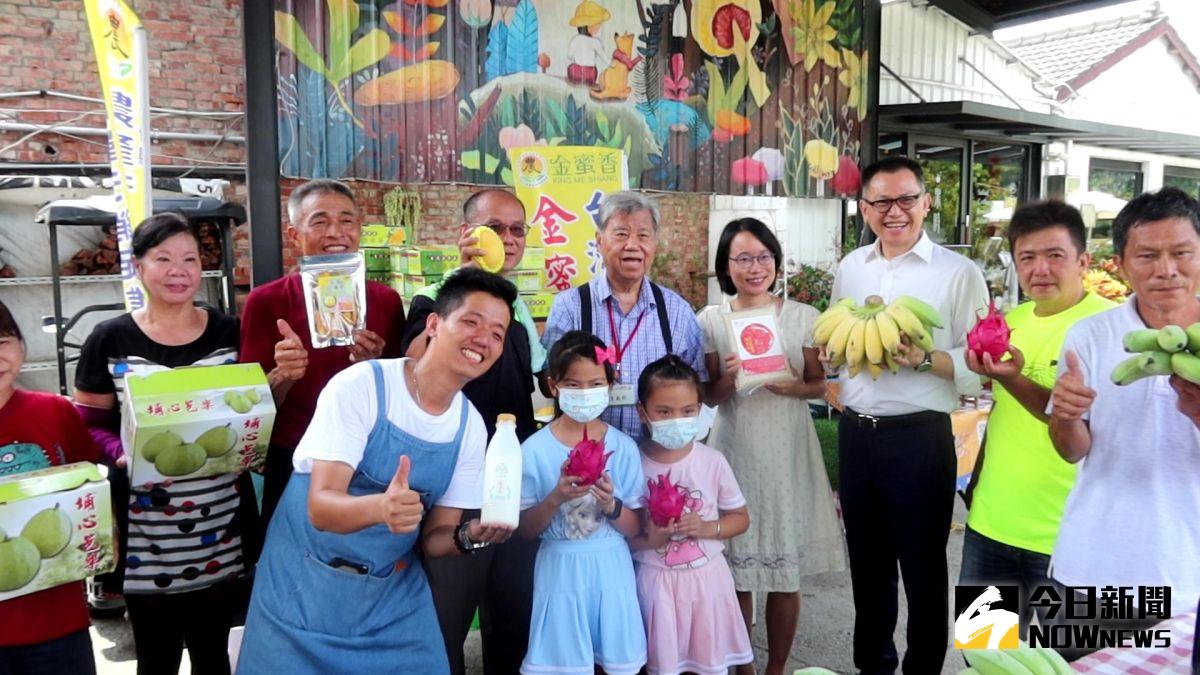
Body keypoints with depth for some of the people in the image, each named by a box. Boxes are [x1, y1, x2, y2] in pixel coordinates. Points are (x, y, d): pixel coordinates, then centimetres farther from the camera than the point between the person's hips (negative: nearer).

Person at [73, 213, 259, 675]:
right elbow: (86, 425, 1)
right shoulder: (110, 340, -3)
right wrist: (122, 454, -17)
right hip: (147, 538, -1)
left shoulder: (229, 332, 2)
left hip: (222, 533, 2)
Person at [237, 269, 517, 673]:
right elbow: (320, 507, -24)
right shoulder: (360, 386, -19)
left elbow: (432, 538, -1)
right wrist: (379, 507, -44)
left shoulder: (471, 427, -4)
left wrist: (469, 536, -23)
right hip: (306, 584, -4)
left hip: (394, 592, 4)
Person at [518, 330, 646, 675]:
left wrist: (610, 504, -19)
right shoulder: (534, 450, -7)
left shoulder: (623, 447, -3)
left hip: (611, 571, 1)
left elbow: (635, 528, 0)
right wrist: (556, 499, -21)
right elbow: (525, 529, -4)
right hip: (560, 572, -1)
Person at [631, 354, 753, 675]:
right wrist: (649, 540, -23)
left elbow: (740, 517, 4)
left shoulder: (712, 461, -6)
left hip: (706, 576, 1)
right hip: (656, 580, -1)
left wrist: (708, 528, -14)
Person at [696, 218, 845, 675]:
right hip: (734, 449, 0)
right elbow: (708, 397, 2)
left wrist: (788, 385, -17)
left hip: (788, 450, 0)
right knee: (736, 570, 6)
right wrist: (730, 378, -18)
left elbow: (819, 385, 4)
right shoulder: (710, 320, 0)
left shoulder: (803, 317, 1)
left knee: (786, 570, 6)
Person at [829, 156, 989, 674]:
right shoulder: (850, 268, 8)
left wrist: (923, 359, -25)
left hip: (920, 437, -5)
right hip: (855, 433, 5)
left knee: (923, 568, 10)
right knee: (866, 562, 19)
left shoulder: (959, 273, -7)